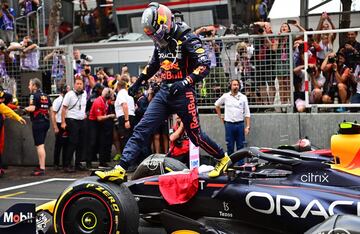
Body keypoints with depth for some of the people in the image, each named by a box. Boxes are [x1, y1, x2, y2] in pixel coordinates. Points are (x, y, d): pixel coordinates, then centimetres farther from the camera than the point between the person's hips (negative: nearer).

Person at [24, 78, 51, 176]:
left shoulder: (34, 95, -9)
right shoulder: (46, 96, 15)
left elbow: (32, 108, -23)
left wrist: (25, 109, -3)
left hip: (38, 123, -8)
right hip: (46, 122, 8)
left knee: (40, 146, -8)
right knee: (41, 145, 19)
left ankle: (42, 169, -10)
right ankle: (41, 165, 27)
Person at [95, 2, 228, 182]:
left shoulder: (187, 39, -12)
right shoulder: (161, 41, 11)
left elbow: (204, 65, -20)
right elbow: (153, 64, 29)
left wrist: (185, 82, -31)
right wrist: (138, 82, 28)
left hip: (183, 93, -7)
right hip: (164, 92, 7)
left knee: (195, 135, 3)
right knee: (141, 129, -5)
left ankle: (223, 158, 27)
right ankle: (120, 169, -9)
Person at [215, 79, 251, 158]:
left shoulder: (243, 97, 2)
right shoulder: (225, 96, 2)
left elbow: (247, 113, 3)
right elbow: (217, 105, 18)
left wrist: (247, 126, -4)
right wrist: (221, 117, 13)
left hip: (240, 124, 0)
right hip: (229, 124, 0)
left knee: (240, 146, 4)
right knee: (230, 146, 5)